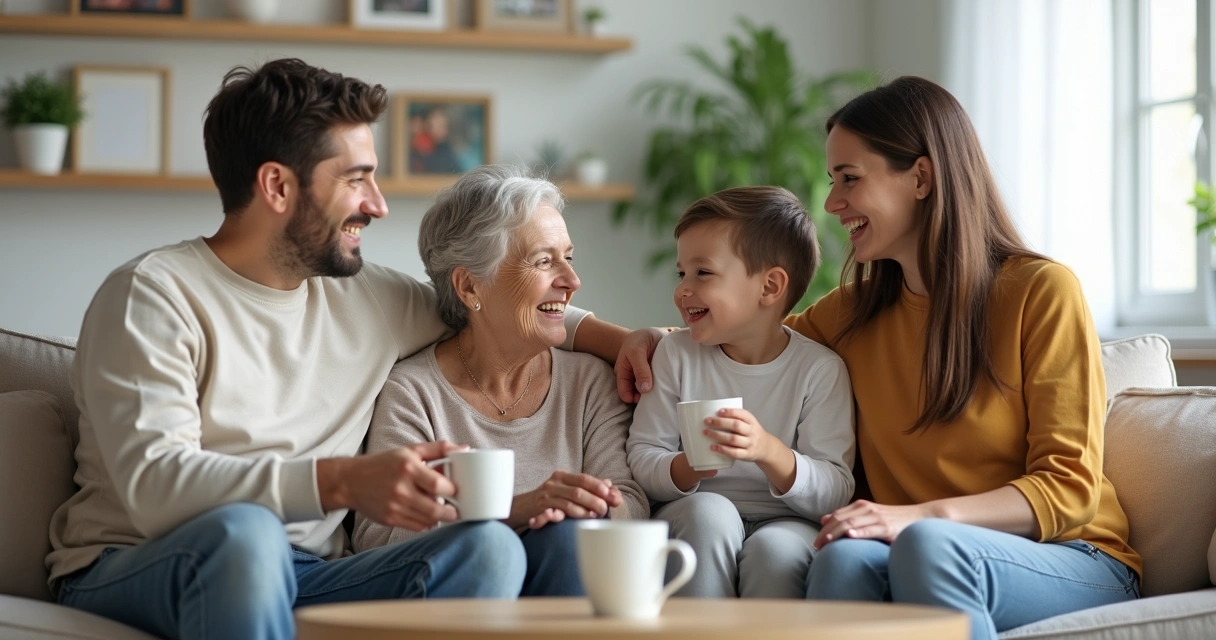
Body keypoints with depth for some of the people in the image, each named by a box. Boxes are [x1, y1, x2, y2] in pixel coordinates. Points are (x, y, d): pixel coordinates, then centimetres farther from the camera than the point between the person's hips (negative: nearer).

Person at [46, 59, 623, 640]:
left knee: (489, 546, -21)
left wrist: (619, 337, 17)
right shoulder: (152, 297, -8)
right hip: (129, 574, -5)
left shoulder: (369, 300, 13)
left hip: (300, 582, 6)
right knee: (245, 531, -40)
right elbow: (153, 487, -23)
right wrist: (342, 482, -34)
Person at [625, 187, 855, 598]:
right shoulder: (676, 355, 4)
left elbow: (835, 493, -9)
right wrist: (687, 469, -21)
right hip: (694, 527, 2)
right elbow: (641, 460, 1)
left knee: (774, 548, -32)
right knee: (709, 511, -29)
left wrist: (770, 452, -27)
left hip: (786, 524, -2)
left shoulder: (820, 369, -4)